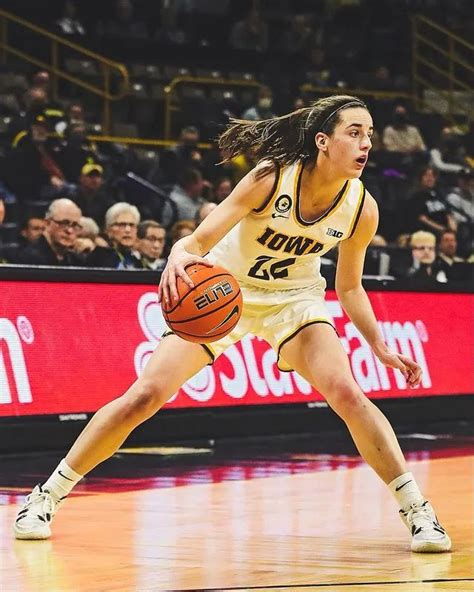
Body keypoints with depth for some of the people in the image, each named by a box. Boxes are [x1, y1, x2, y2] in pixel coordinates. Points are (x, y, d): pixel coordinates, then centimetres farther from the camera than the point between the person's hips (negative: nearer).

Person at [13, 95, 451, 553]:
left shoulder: (361, 208, -16)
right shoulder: (271, 178, -27)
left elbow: (349, 288, 2)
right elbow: (199, 239, -29)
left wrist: (381, 347, -5)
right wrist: (180, 255, -52)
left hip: (293, 297, 2)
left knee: (346, 394, -22)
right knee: (145, 396, -11)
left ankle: (416, 509, -10)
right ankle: (47, 496, 3)